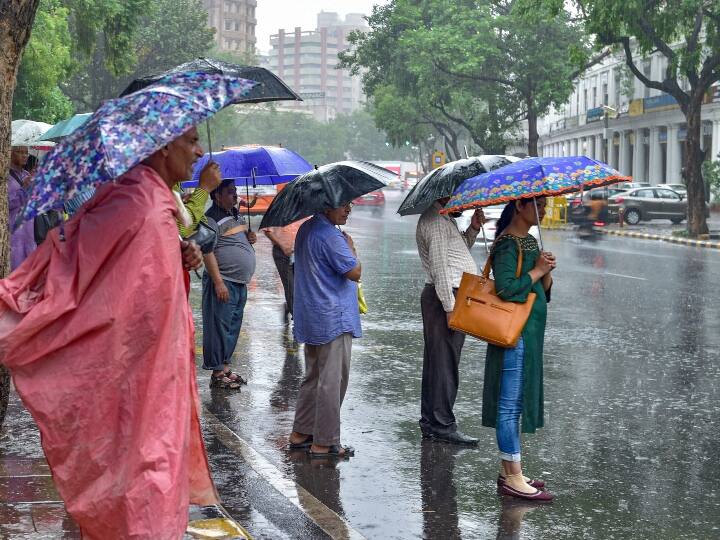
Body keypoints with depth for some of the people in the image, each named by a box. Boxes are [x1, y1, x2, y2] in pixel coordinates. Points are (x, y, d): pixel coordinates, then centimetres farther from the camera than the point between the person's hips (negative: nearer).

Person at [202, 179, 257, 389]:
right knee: (219, 327, -4)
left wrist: (250, 237, 6)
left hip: (240, 283, 9)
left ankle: (225, 367, 25)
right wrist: (219, 282, -22)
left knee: (233, 326, 14)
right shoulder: (212, 219, -13)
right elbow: (207, 252, -18)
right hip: (223, 282, -9)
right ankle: (217, 374, 2)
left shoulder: (236, 214, 15)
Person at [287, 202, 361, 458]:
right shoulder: (330, 236, -20)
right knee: (331, 382, -3)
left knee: (313, 377, 19)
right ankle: (324, 443, 2)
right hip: (333, 320, -10)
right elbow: (355, 272, -20)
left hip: (311, 319, 10)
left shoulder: (306, 229, 12)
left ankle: (300, 433, 24)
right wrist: (351, 247, -6)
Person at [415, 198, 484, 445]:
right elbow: (439, 266, -20)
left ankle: (430, 422, 20)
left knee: (436, 362, 13)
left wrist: (472, 229, 10)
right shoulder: (435, 221, -14)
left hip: (451, 294, 11)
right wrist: (450, 307, -21)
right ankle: (443, 425, -3)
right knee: (445, 362, -7)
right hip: (445, 296, -11)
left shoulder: (445, 218, 20)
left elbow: (459, 250, 27)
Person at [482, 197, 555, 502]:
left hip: (529, 333, 10)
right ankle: (513, 478, 0)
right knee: (510, 403, -4)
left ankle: (508, 472, 21)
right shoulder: (508, 244, -13)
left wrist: (546, 271, -4)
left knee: (514, 402, 13)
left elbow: (544, 292, 16)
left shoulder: (530, 242, 15)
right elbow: (507, 288, -26)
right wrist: (537, 270, -15)